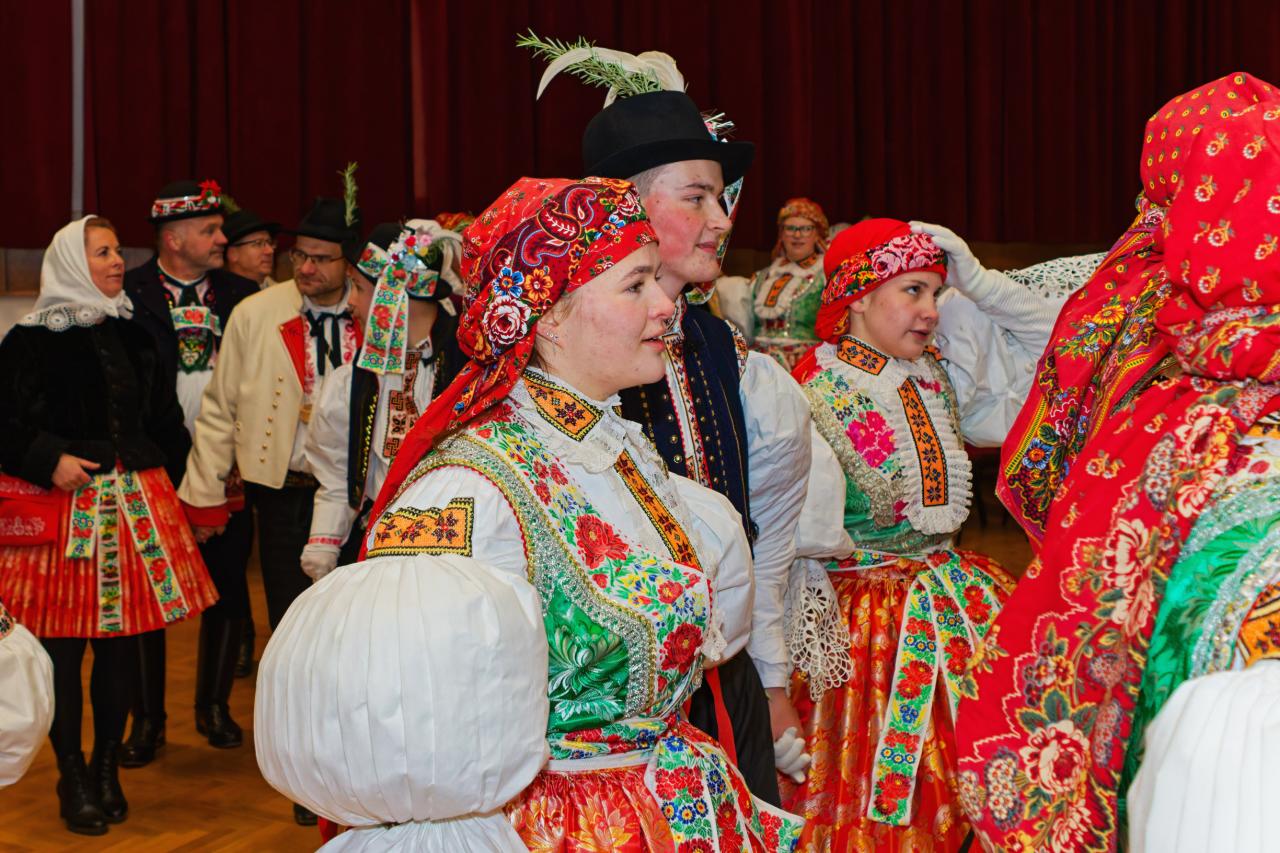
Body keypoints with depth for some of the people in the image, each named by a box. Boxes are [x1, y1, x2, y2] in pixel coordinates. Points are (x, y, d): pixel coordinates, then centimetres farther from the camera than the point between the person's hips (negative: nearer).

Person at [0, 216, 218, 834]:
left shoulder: (132, 337, 13)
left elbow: (164, 419, 16)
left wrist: (182, 477, 11)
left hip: (135, 500, 5)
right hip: (61, 505, -5)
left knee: (121, 640, 7)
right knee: (63, 644, 0)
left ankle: (107, 769, 21)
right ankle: (72, 777, 14)